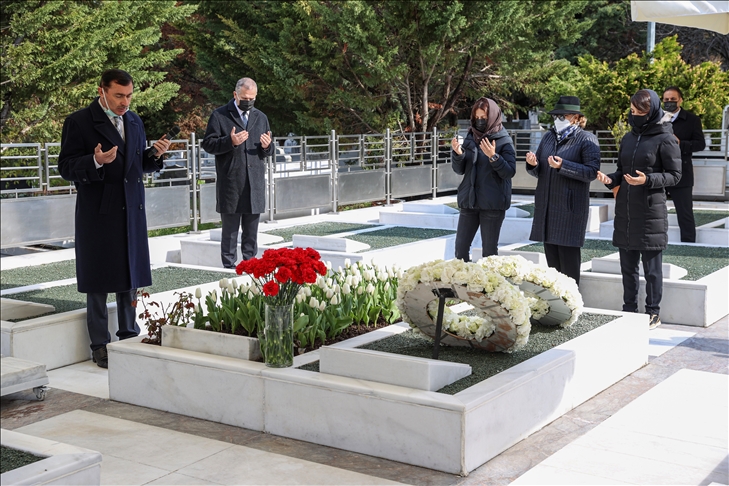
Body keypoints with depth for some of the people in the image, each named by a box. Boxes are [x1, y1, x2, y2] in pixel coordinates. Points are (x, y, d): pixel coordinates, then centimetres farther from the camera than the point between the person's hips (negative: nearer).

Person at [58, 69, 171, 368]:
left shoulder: (134, 121, 11)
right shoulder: (79, 122, -7)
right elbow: (66, 168, -9)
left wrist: (155, 155, -4)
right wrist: (95, 162, -27)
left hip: (131, 210, 5)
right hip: (98, 213, -5)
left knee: (130, 276, 11)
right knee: (99, 279, 2)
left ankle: (129, 336, 24)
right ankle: (100, 346, 11)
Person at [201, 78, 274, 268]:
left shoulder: (261, 117, 15)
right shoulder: (219, 116, 1)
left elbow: (268, 151, 20)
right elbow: (208, 144, -4)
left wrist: (267, 146, -5)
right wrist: (230, 142, -19)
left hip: (255, 185, 4)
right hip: (230, 186, -4)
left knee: (251, 233, 9)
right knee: (230, 231, 1)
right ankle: (229, 268, 8)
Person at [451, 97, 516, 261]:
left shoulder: (504, 141, -5)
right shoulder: (470, 138, 8)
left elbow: (510, 172, -12)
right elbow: (459, 170, 8)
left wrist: (493, 157, -26)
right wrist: (458, 154, -11)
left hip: (493, 203, -4)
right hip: (469, 201, 4)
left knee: (489, 250, 2)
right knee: (460, 247, 2)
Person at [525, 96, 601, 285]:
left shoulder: (587, 139, -3)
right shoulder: (548, 137, 16)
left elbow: (592, 172, -14)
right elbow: (539, 171, 19)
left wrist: (562, 166, -23)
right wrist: (533, 165, -5)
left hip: (570, 207, -6)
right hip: (546, 206, 6)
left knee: (568, 255, -5)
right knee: (551, 253, 9)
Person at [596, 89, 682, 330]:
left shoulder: (665, 139, -7)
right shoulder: (629, 138, 11)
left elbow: (674, 175, -7)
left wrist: (648, 180, -22)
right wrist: (611, 179, -3)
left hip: (651, 211, -6)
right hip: (625, 210, 6)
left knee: (651, 266, 3)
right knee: (628, 265, 12)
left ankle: (653, 313, 14)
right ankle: (629, 311, 23)